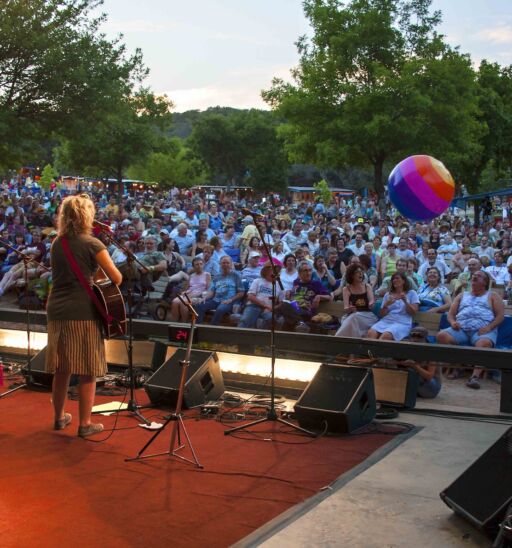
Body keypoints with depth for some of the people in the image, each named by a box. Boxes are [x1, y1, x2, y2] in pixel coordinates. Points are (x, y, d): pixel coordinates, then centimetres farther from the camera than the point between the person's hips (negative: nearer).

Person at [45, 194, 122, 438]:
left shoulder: (57, 243, 10)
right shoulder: (92, 244, -9)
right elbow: (117, 278, -11)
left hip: (56, 310, 6)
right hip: (83, 312, -6)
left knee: (61, 368, 17)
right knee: (87, 371, 3)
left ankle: (59, 417, 29)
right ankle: (85, 424, 8)